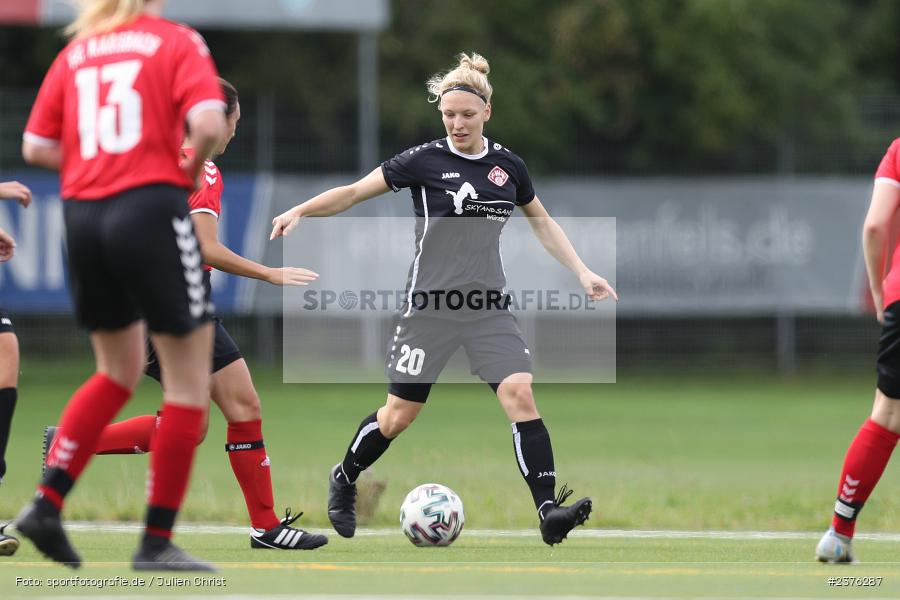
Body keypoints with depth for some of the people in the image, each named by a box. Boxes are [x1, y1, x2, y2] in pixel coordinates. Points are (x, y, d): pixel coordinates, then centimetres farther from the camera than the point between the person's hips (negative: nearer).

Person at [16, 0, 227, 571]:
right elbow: (208, 122, -16)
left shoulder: (76, 50, 14)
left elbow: (36, 147, 11)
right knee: (189, 379, 3)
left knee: (118, 372, 23)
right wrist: (191, 170, 3)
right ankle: (157, 541, 1)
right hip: (151, 209, -6)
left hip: (83, 214, 6)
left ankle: (47, 503, 11)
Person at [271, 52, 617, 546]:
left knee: (520, 395, -16)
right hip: (430, 305, -3)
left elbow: (542, 223, 20)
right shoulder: (424, 161, -6)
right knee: (400, 413, 1)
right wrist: (300, 211, -16)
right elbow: (355, 192, -3)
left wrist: (582, 272, 13)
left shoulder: (508, 166, 5)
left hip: (488, 307, 3)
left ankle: (548, 511, -20)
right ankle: (344, 481, 29)